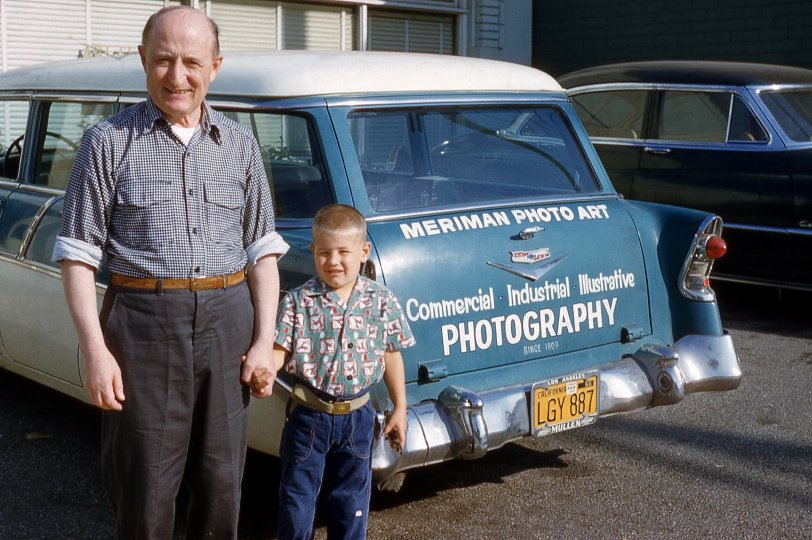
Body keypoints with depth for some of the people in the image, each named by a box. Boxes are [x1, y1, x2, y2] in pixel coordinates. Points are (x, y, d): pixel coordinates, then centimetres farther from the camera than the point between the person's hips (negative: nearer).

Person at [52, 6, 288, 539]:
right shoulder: (109, 141, -1)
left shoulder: (241, 144, 9)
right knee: (145, 492, 3)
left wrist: (265, 341, 2)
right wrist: (95, 350, -10)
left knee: (222, 483, 12)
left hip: (228, 324, 3)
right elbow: (78, 253, -2)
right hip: (142, 325, -3)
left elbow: (263, 249, 11)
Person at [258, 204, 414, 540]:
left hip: (357, 415, 2)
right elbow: (279, 349, -9)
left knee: (351, 497, 14)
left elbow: (391, 355, 5)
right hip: (308, 414, -1)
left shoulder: (382, 301, -2)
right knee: (297, 494, 9)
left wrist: (400, 409, 6)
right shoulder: (298, 301, -7)